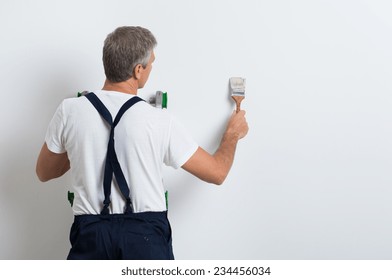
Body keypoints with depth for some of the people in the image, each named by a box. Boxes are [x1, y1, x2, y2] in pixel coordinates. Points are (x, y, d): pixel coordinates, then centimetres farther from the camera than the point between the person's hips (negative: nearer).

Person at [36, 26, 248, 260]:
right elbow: (217, 172, 2)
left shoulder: (69, 111, -5)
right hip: (146, 237, -1)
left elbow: (44, 173, 11)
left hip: (90, 234, 2)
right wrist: (233, 134, 22)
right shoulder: (160, 122, -9)